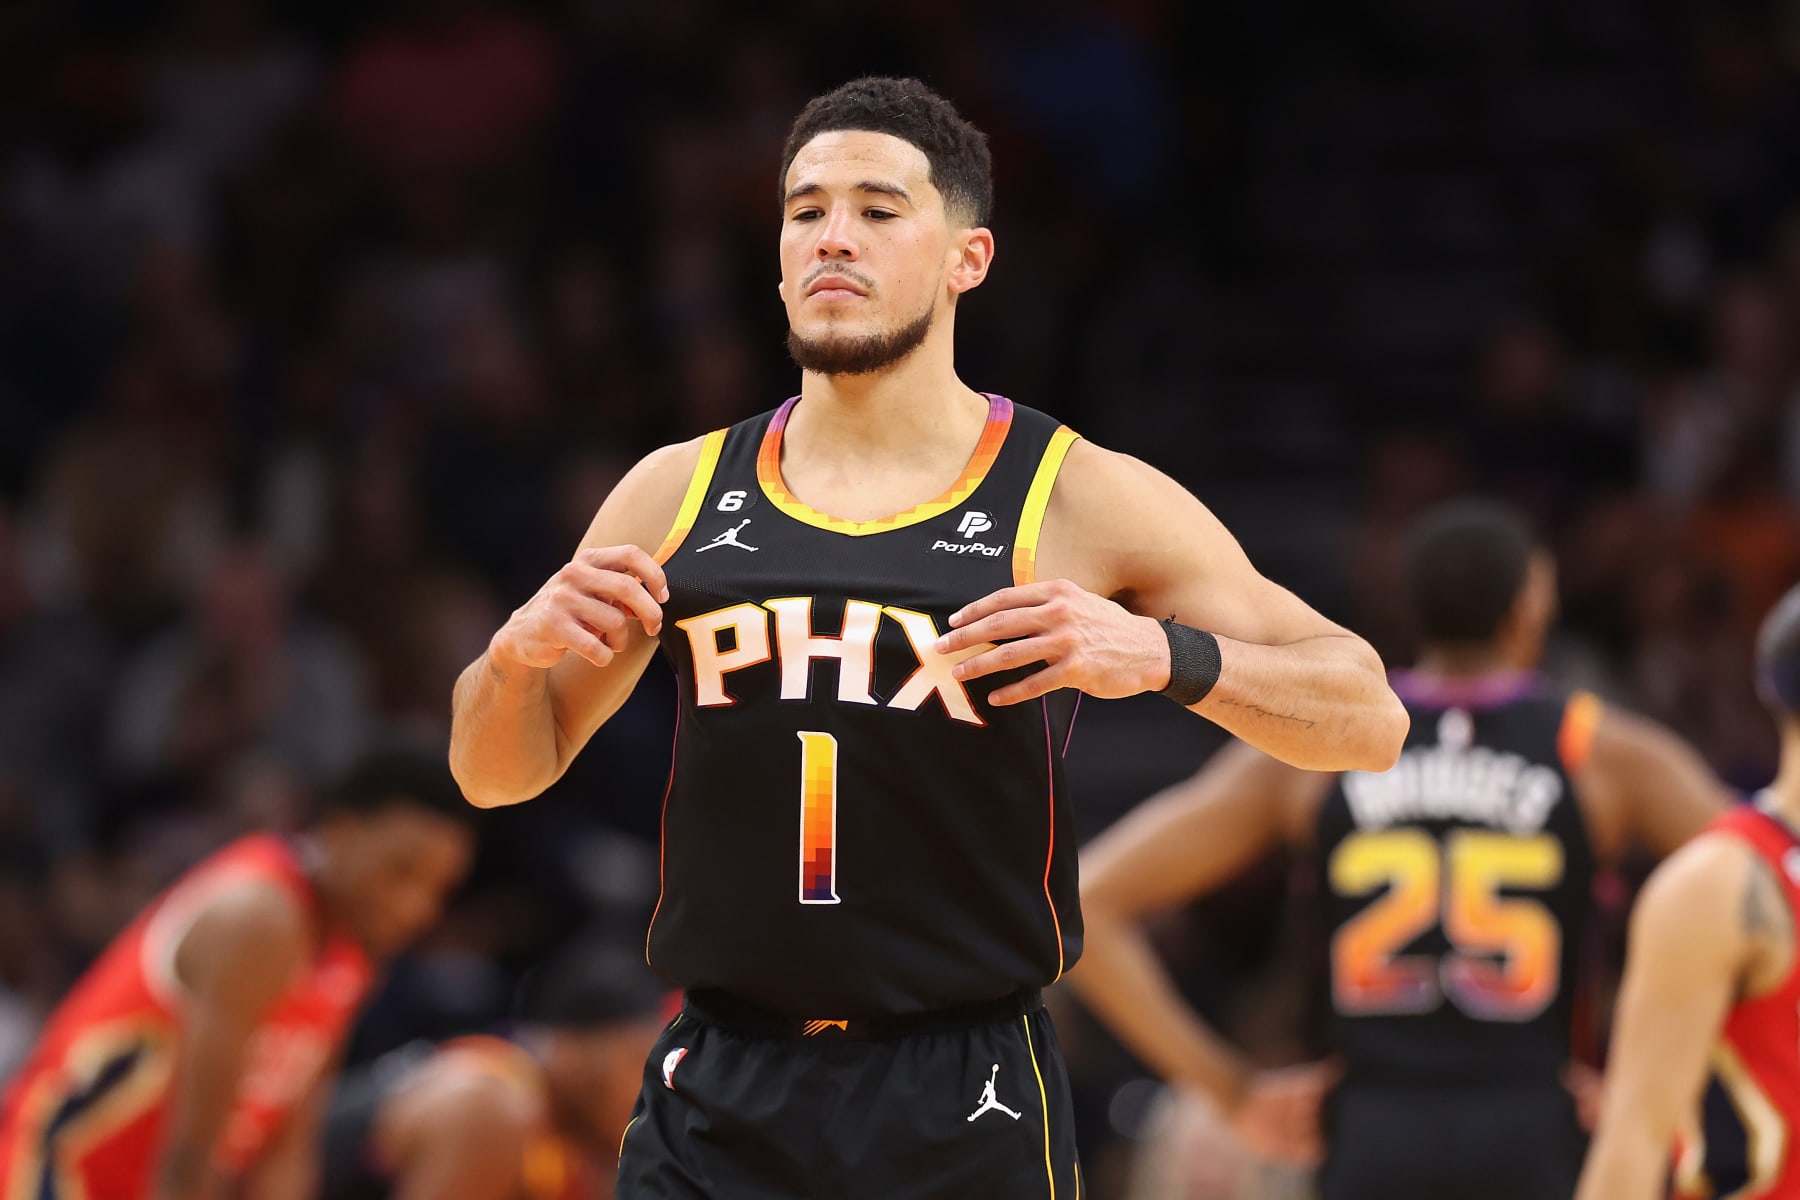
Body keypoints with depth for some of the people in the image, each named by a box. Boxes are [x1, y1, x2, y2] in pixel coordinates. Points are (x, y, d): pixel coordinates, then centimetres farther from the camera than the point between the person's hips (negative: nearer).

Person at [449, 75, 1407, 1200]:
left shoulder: (1081, 501, -2)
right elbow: (498, 772, 16)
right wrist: (519, 653, -6)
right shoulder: (679, 495, 7)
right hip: (720, 1105, 2)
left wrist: (1165, 655, -21)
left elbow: (1369, 720, -4)